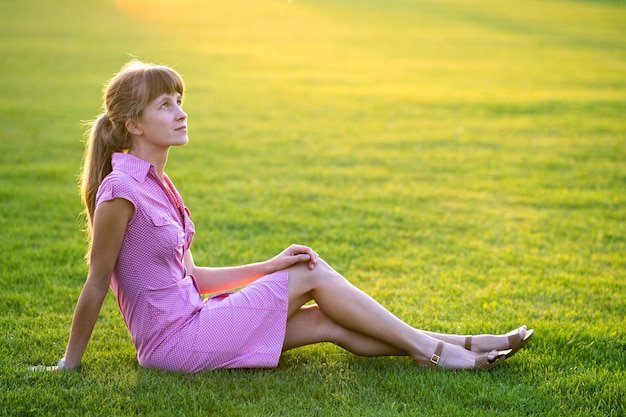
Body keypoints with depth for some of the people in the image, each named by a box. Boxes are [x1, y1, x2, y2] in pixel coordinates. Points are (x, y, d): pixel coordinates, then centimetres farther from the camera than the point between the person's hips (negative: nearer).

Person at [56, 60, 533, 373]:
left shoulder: (155, 183, 11)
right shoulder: (121, 191, -19)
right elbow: (97, 284, -14)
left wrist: (267, 266, 6)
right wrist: (69, 364, -9)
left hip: (189, 316, 8)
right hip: (173, 339, -8)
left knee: (330, 323, 1)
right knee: (312, 276, -8)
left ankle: (461, 345, 6)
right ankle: (427, 349, 3)